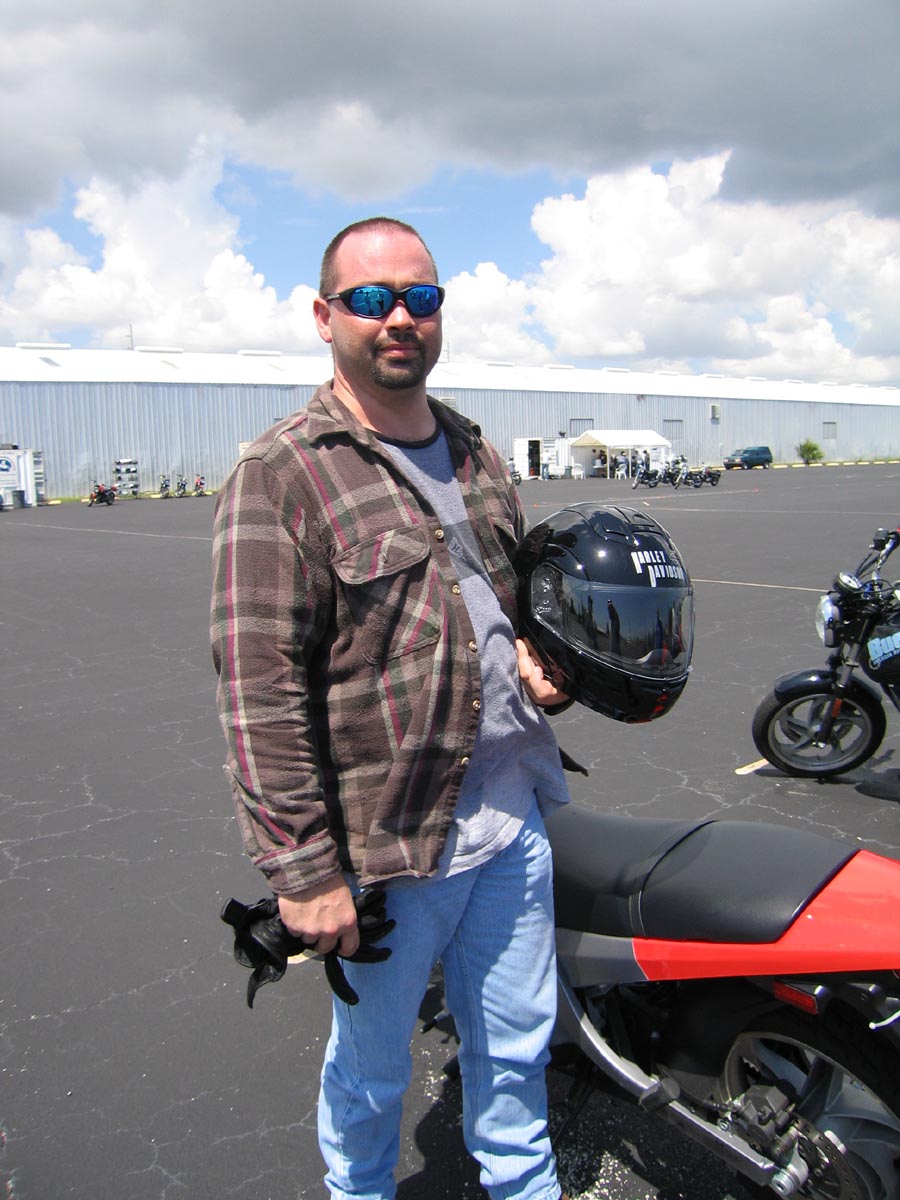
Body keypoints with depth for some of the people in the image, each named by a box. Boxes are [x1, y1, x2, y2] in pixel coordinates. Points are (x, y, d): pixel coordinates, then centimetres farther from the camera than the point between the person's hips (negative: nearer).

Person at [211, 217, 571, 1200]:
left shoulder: (475, 454, 9)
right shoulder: (278, 476, -14)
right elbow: (258, 693, -18)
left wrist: (533, 656, 2)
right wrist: (302, 870, -19)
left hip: (513, 821, 6)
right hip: (385, 851, -5)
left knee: (515, 1047, 23)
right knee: (370, 1072, 18)